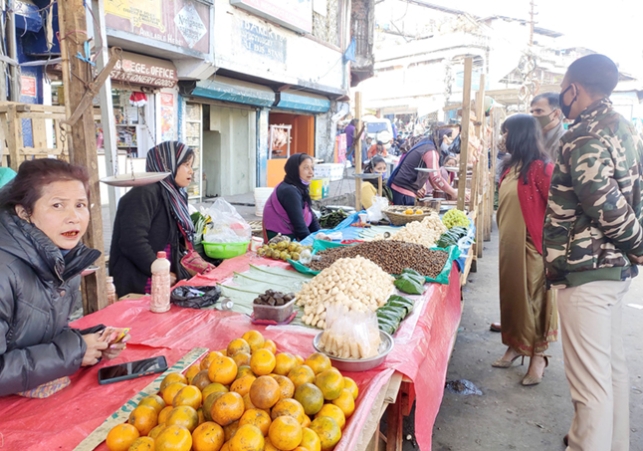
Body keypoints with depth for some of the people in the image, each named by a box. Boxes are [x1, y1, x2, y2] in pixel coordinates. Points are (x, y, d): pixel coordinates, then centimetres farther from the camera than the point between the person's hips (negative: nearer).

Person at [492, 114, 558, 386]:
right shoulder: (512, 166, 11)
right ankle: (516, 344, 30)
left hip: (531, 244, -8)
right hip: (510, 243, 8)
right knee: (511, 293, 15)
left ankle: (538, 354, 17)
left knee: (533, 298, 3)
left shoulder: (540, 168, -15)